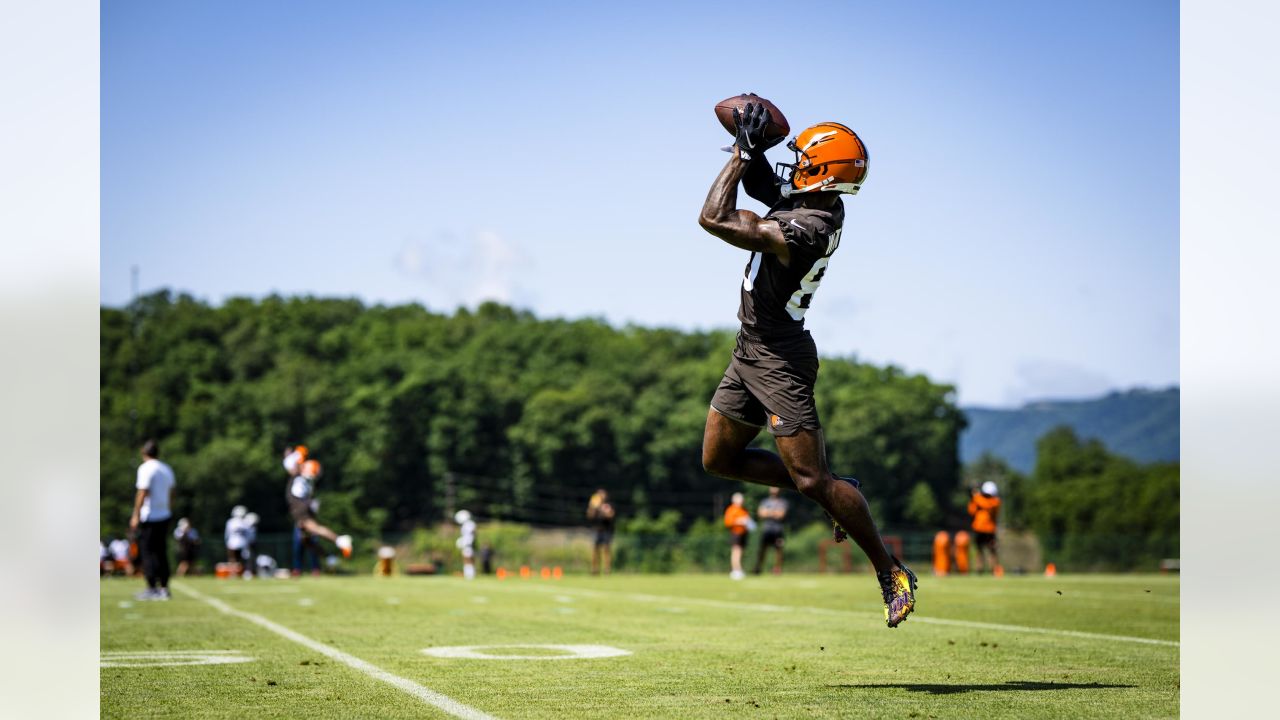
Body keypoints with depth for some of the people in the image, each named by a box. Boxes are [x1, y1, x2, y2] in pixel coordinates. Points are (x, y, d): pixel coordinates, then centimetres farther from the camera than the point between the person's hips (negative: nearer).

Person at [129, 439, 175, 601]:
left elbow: (142, 493, -15)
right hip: (164, 516, 7)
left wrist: (136, 516, -13)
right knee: (162, 552, 10)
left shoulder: (145, 469, -10)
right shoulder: (167, 469, 13)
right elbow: (170, 494, 16)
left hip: (149, 518, -7)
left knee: (148, 552, -2)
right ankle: (164, 588, 10)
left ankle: (152, 589, -5)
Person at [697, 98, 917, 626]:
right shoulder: (812, 206, 3)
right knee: (719, 459, 16)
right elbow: (762, 186, 23)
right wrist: (750, 149, 3)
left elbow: (715, 219, -28)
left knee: (812, 481, -7)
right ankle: (831, 491, 21)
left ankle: (891, 575, 4)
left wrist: (743, 154, -17)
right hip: (752, 352, 10)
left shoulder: (805, 229, -27)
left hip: (778, 360, -10)